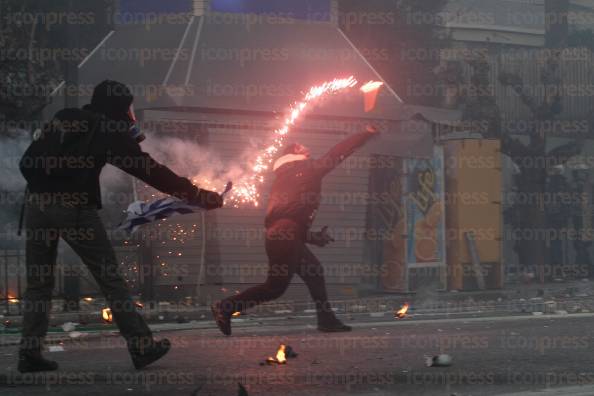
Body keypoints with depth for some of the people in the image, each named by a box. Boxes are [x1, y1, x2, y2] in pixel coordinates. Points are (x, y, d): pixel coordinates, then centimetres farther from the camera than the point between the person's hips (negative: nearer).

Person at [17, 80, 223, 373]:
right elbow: (153, 173, 0)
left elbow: (28, 162, 14)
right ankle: (141, 347, 3)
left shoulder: (62, 119, 17)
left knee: (39, 282, 11)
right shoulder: (110, 132, 1)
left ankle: (30, 353, 4)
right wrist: (201, 197, 3)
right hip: (75, 209, -5)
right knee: (110, 279, 2)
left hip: (37, 204, 5)